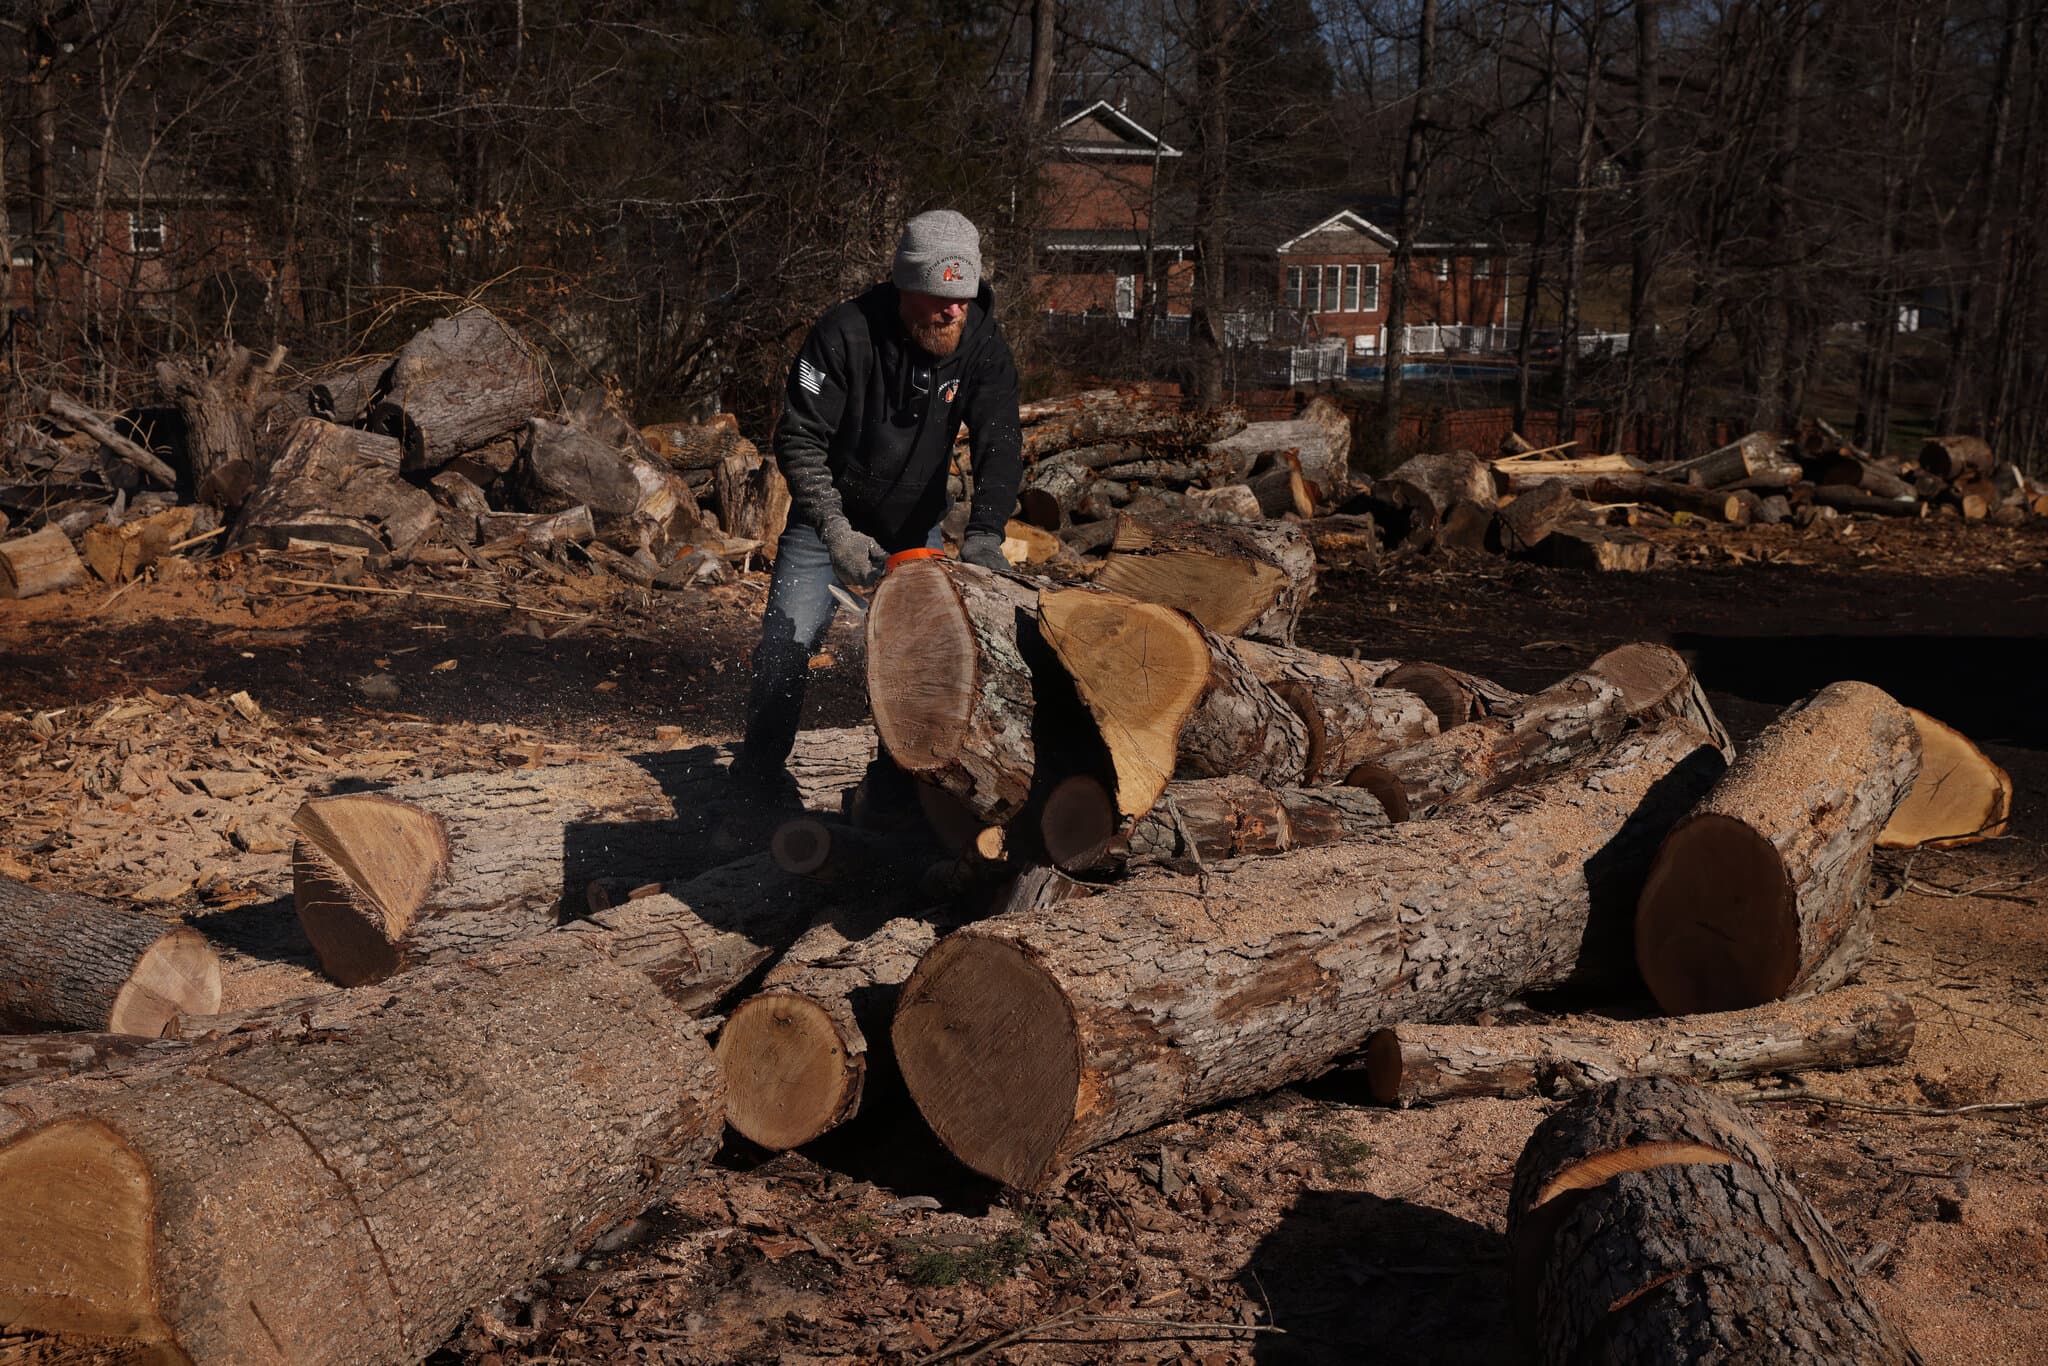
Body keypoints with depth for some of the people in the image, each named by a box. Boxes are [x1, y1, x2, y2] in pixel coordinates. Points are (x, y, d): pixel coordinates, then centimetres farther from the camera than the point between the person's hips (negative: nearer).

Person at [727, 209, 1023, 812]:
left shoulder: (984, 346, -17)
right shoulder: (845, 334, -26)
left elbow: (1000, 443, -24)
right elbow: (799, 439, -24)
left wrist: (984, 532, -39)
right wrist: (835, 530, -34)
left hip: (917, 522, 3)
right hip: (829, 517, -2)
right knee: (788, 642, -6)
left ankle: (898, 770, 16)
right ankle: (760, 765, 10)